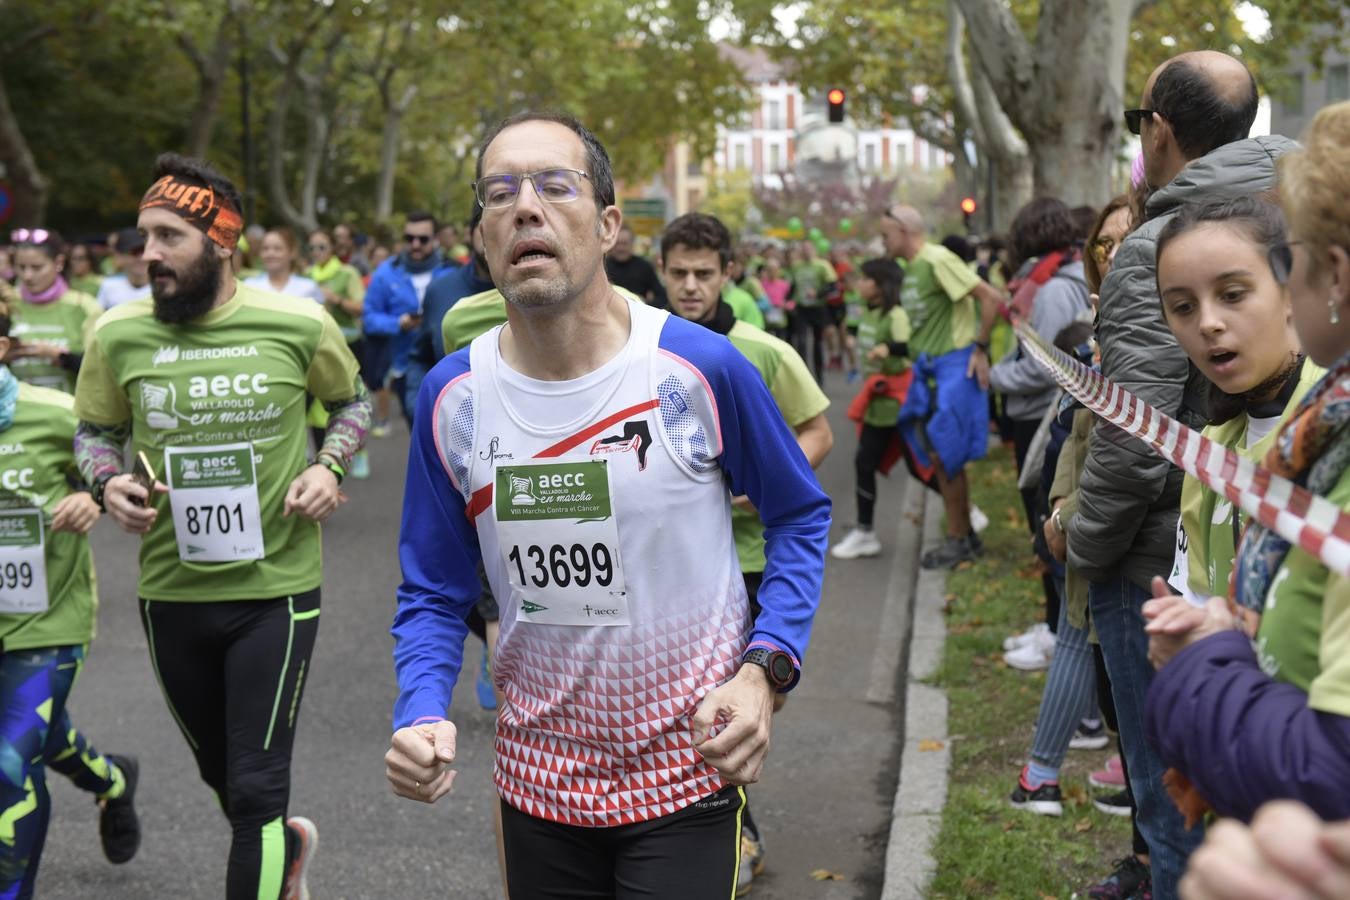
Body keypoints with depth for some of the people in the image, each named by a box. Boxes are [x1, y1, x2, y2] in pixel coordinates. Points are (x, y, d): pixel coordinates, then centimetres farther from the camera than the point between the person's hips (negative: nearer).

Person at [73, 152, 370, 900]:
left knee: (257, 789, -5)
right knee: (221, 775, 22)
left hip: (276, 589, -3)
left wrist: (329, 467, -8)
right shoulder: (118, 334, -6)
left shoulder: (299, 325, -10)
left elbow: (351, 402, 10)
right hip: (170, 593, 3)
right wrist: (108, 484, -11)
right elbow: (95, 432, 10)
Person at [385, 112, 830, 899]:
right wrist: (421, 715, -15)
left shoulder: (702, 369, -13)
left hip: (688, 774, -3)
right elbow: (435, 592, 3)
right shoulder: (452, 397, -6)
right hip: (537, 780, 3)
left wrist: (765, 671, -13)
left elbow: (801, 515, 1)